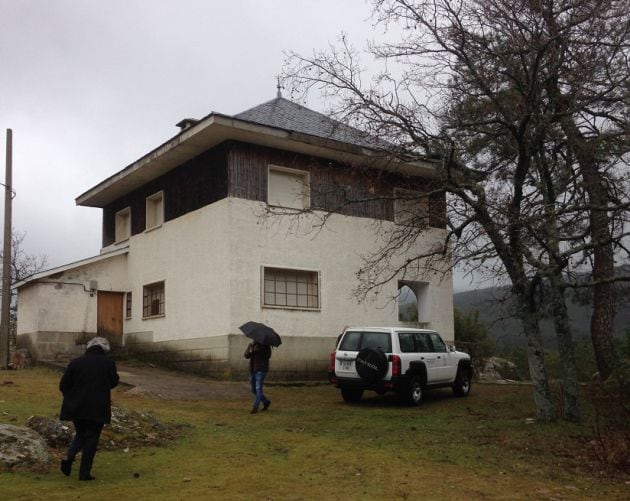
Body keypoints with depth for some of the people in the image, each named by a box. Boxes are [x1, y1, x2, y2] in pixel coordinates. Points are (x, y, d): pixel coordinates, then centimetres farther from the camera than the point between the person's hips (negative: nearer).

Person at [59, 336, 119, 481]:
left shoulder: (75, 362, -1)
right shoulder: (109, 363, -5)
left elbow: (63, 385, 2)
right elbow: (114, 382, 9)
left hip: (76, 407, 2)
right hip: (98, 409, -2)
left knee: (80, 433, 22)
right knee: (91, 438, 7)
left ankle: (69, 456, -3)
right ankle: (84, 472, 5)